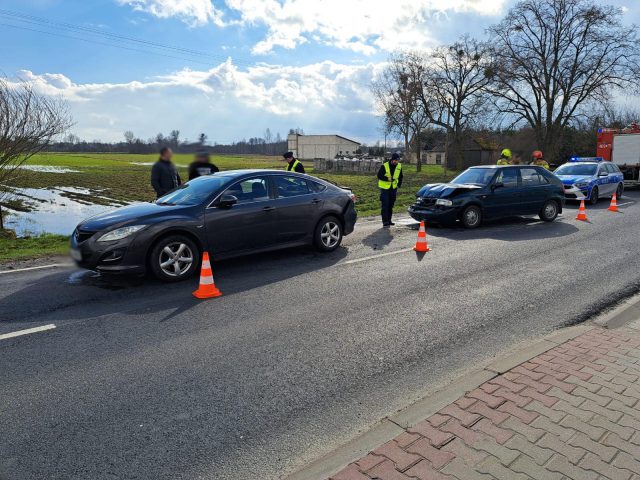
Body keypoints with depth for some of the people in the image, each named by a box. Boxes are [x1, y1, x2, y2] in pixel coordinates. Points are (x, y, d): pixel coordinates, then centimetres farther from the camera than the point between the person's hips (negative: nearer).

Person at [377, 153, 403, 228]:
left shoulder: (399, 166, 2)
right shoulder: (384, 166, -14)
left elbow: (400, 176, 15)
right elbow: (379, 175, -10)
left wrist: (399, 184, 4)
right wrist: (387, 178, -24)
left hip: (393, 188, 5)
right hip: (385, 188, -5)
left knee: (391, 205, 12)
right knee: (385, 205, -10)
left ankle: (389, 220, 22)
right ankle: (385, 222, -9)